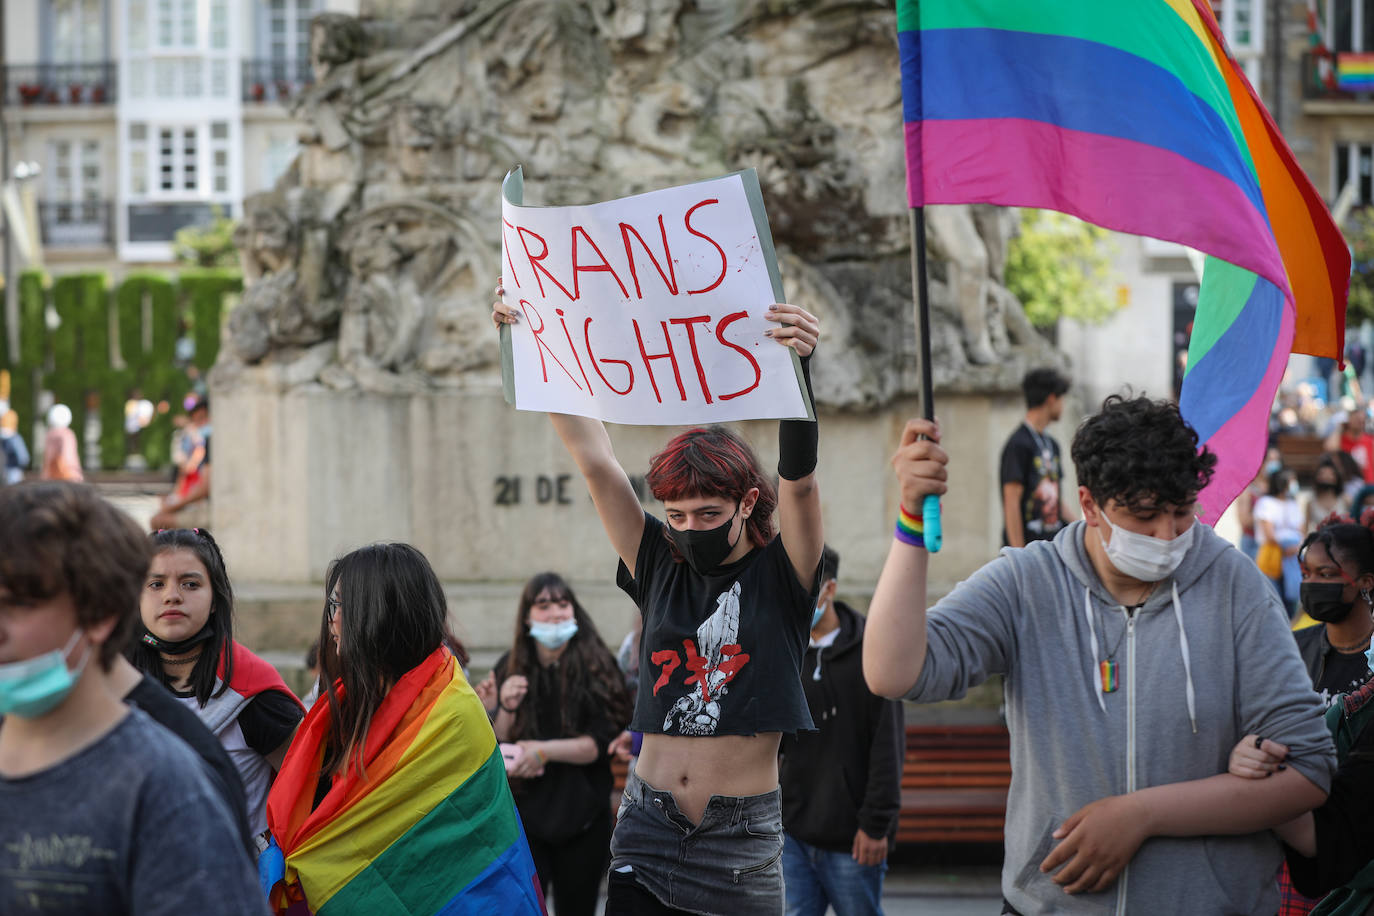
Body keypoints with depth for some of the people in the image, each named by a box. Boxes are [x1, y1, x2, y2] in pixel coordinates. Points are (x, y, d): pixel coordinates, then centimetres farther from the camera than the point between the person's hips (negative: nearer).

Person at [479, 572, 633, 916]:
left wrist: (544, 751, -20)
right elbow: (498, 745, 8)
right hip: (525, 812, 1)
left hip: (583, 816, -1)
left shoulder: (597, 667, -3)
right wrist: (506, 709, -11)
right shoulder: (510, 668, 4)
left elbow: (603, 741, -10)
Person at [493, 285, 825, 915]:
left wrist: (799, 368, -34)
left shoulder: (781, 576, -2)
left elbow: (798, 480, -18)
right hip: (647, 830, 3)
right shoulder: (659, 568, 6)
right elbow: (593, 460, 2)